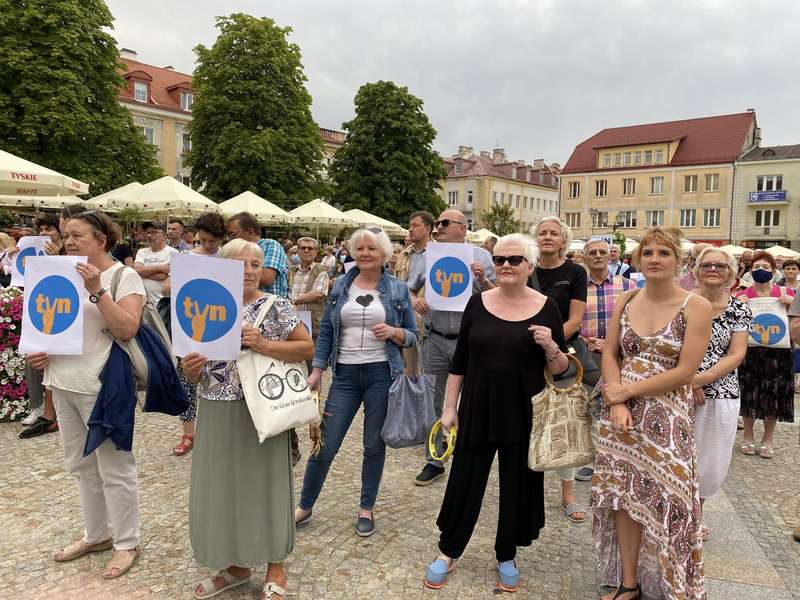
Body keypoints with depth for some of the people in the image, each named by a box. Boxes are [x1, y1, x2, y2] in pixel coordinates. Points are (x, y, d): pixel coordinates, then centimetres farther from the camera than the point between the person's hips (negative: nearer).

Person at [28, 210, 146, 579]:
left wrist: (96, 290, -23)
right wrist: (35, 351, 1)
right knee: (81, 464, 17)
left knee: (114, 468, 2)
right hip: (64, 382, 8)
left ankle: (126, 543, 17)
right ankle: (96, 535, 34)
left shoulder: (124, 276, -8)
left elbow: (127, 329, -18)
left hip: (101, 385, -7)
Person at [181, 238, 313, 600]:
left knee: (264, 485, 7)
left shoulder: (276, 307, -5)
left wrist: (263, 345, -19)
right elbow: (196, 369, 12)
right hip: (217, 414, 5)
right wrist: (189, 369, -11)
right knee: (220, 488, 13)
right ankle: (236, 565, 35)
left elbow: (307, 348, -9)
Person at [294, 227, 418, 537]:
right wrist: (317, 369, 1)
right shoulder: (341, 285, 5)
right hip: (345, 374, 1)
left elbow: (412, 336, 5)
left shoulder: (397, 289, 1)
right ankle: (305, 506, 23)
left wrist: (394, 332, -16)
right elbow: (326, 331, 7)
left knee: (375, 445, 9)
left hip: (382, 374, -1)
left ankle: (366, 508, 28)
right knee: (325, 445, 3)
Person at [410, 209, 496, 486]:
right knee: (433, 403, 9)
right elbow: (409, 289, 15)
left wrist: (483, 280, -18)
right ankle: (434, 461, 24)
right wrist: (414, 300, -7)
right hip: (435, 340, 3)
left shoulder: (481, 256, 1)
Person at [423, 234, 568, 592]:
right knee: (464, 482, 9)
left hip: (524, 414, 0)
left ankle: (506, 556, 34)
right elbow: (459, 361, 3)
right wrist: (450, 406, 2)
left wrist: (550, 347, -21)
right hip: (477, 410, 1)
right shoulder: (477, 303, -1)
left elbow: (560, 369, -1)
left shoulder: (546, 308, -4)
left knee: (518, 485, 12)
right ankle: (447, 552, 29)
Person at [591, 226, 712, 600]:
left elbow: (685, 371, -12)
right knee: (624, 495, 8)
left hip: (667, 417, -3)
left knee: (663, 500, 4)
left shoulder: (696, 307, -7)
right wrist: (616, 402, -10)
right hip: (621, 412, 3)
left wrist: (628, 390, -12)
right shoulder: (626, 301, 5)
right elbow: (610, 354, 4)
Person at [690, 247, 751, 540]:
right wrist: (687, 380, -14)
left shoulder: (739, 309, 2)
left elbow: (737, 354, -4)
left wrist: (701, 378, -17)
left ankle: (696, 514, 35)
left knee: (712, 461, 12)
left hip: (722, 395, 2)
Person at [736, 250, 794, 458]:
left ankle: (768, 439, 26)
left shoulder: (785, 293, 1)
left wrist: (790, 303, -12)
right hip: (750, 351, 0)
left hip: (777, 352, 1)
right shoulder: (742, 296, -1)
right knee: (749, 393, 7)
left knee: (774, 395, 9)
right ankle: (748, 437, 25)